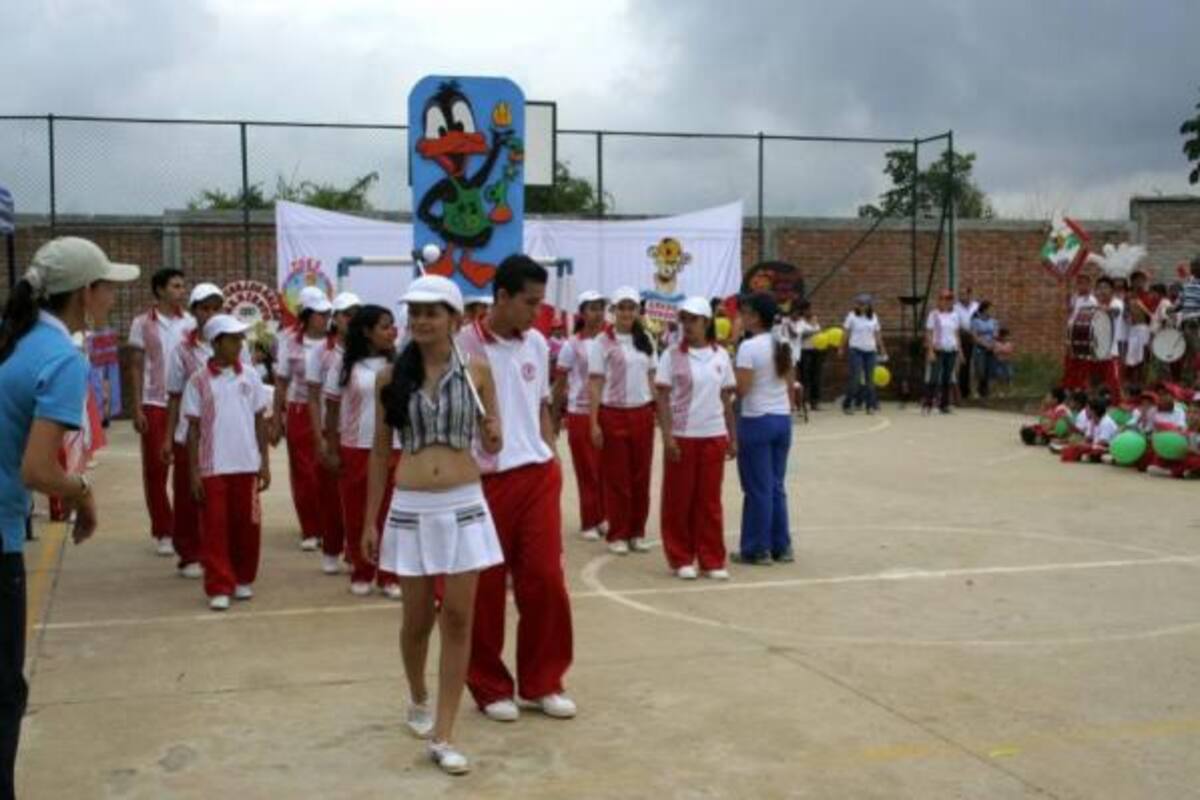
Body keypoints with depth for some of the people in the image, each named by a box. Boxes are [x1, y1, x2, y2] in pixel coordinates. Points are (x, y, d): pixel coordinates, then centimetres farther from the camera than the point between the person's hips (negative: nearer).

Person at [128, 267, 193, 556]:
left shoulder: (190, 322, 4)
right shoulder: (143, 323, 1)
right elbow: (136, 367, 3)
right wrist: (136, 408, -3)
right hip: (154, 404, -1)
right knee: (155, 469, 4)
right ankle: (163, 531, 14)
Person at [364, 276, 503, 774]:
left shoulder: (477, 371, 0)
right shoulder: (391, 376, 0)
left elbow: (491, 447, 8)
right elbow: (380, 452, 6)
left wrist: (492, 435, -16)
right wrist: (369, 520, 6)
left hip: (465, 506, 0)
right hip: (410, 509, 0)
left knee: (458, 619, 0)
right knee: (417, 619, 11)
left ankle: (442, 737, 8)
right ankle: (417, 698, 41)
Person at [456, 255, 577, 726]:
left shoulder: (537, 343, 9)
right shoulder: (465, 347, -10)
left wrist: (552, 458, 10)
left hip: (537, 476, 5)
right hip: (485, 480, -5)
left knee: (545, 579, 5)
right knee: (485, 588, 5)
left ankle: (541, 682, 20)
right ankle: (491, 687, 20)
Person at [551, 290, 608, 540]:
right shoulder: (572, 345, -4)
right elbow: (559, 382, 0)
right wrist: (556, 414, -1)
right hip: (580, 413, -2)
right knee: (587, 470, 3)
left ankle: (603, 517, 19)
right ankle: (589, 522, 12)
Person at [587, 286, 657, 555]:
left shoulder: (645, 341, 9)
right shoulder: (602, 342, -5)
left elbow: (651, 378, 14)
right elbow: (595, 384, -6)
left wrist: (659, 411, 6)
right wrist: (594, 423, -11)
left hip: (643, 414, 4)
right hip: (613, 414, -4)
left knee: (641, 475, 7)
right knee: (616, 476, 2)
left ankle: (637, 532, 18)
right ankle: (617, 535, 10)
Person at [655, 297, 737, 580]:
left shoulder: (720, 356, 5)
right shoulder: (672, 355, -4)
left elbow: (726, 399, 10)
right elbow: (663, 398, -5)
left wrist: (733, 437, 8)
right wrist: (667, 436, -13)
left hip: (714, 436, 2)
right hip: (682, 436, -2)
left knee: (710, 499, 7)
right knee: (679, 499, 4)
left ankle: (712, 560, 14)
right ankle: (681, 559, 14)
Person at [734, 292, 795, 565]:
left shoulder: (749, 347, -14)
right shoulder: (783, 345, 9)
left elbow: (741, 388, -18)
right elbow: (790, 388, 12)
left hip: (756, 421, -7)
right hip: (782, 420, 7)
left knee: (758, 488, 1)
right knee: (776, 485, 14)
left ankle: (756, 549, 8)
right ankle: (781, 546, 18)